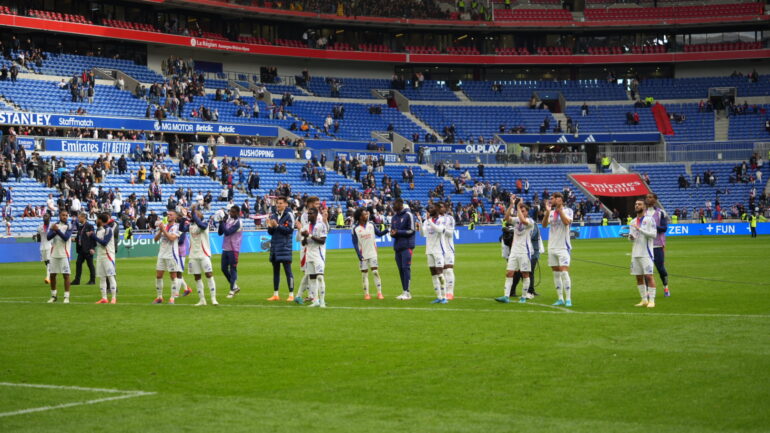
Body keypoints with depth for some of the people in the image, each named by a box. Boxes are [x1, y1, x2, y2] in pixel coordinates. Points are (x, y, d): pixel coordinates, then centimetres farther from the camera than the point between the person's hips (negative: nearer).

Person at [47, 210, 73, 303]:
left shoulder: (69, 227, -2)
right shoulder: (55, 226, 8)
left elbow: (66, 238, -15)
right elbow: (48, 237, -2)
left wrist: (57, 230, -24)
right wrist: (55, 231, -18)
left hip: (64, 254, -4)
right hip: (54, 254, 4)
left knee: (66, 275, -5)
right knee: (52, 275, 8)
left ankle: (66, 297, 0)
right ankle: (53, 296, 21)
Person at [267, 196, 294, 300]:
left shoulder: (289, 215, -4)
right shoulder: (273, 216, 13)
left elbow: (290, 230, -14)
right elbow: (270, 232, 14)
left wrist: (277, 226, -19)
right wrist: (270, 227, -7)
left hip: (285, 246, -6)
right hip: (274, 246, 6)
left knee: (287, 270, -5)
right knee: (275, 271, 10)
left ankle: (291, 294, -2)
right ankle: (275, 294, 15)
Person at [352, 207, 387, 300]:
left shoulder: (371, 225, 3)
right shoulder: (355, 228, -5)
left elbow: (379, 233, 8)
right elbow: (355, 243, -5)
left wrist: (387, 230, -11)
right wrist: (359, 255, -12)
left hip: (372, 253, 1)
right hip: (363, 255, -1)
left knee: (375, 271, -4)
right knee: (364, 273, 3)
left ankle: (379, 292, -2)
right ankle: (366, 294, 9)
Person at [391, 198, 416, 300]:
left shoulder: (408, 215, -3)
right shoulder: (394, 218, 17)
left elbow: (411, 230, -7)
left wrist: (398, 232, -12)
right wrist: (393, 233, -5)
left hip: (407, 246, -7)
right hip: (397, 246, 7)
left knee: (406, 268, -11)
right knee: (401, 269, 5)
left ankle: (407, 292, -12)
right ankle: (404, 291, 10)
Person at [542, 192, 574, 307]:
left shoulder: (568, 211, -3)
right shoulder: (551, 212, 11)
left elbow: (567, 222, -21)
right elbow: (544, 225, -3)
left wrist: (560, 209, -19)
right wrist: (547, 211, -15)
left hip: (563, 247, -6)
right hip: (552, 247, 6)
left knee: (564, 272, -13)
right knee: (556, 273, 7)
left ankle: (568, 299, -10)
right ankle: (560, 299, 13)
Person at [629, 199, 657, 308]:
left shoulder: (649, 220, -4)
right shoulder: (633, 222, 15)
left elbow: (654, 234, -14)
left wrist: (640, 229, -19)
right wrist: (630, 236, -3)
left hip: (646, 253, -7)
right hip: (635, 253, 7)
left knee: (649, 276, -9)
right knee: (639, 277, 7)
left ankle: (651, 300, -6)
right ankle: (644, 300, 14)